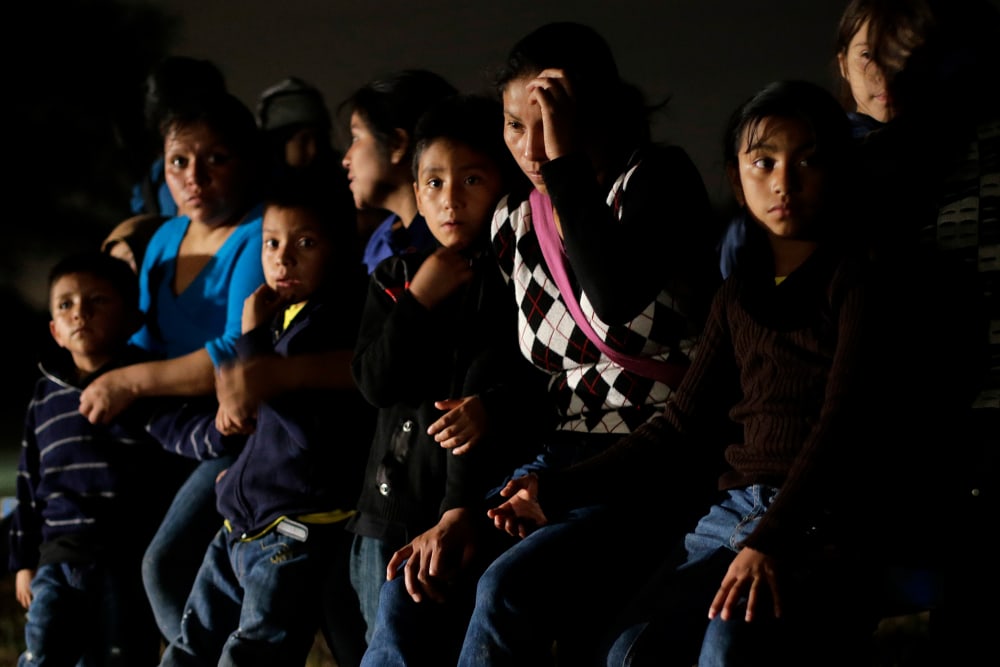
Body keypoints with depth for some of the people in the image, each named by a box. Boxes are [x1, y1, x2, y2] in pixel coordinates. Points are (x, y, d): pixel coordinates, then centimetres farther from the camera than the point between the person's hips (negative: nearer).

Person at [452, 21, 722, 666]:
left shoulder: (657, 180, -8)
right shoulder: (515, 220, 10)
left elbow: (620, 301, -28)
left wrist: (567, 163, -23)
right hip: (566, 454, 7)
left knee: (510, 588, -27)